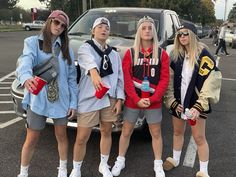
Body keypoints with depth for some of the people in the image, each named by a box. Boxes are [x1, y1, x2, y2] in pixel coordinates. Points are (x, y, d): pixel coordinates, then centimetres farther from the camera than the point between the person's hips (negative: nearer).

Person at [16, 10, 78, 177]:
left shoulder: (66, 48, 8)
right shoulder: (33, 42, -4)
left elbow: (72, 77, 6)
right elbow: (26, 61, -25)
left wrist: (73, 102, -1)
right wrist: (26, 77, -47)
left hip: (61, 100, 3)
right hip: (38, 99, -3)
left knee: (61, 135, 15)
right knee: (32, 139, 7)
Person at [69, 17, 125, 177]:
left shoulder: (114, 54, 12)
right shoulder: (86, 48, -5)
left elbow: (120, 78, 11)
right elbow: (88, 61, -30)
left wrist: (119, 99, 2)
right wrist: (94, 73, -52)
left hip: (110, 99, 5)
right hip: (89, 99, -4)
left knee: (106, 133, 15)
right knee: (82, 138, 1)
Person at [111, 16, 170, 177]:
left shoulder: (162, 54, -1)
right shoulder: (130, 53, -2)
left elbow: (164, 79, -5)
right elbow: (126, 79, -6)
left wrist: (152, 99, -14)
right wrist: (137, 99, -14)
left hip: (154, 102, 0)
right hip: (132, 101, 0)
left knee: (156, 133, 12)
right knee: (126, 132, 13)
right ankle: (120, 160, 33)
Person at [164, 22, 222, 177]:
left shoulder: (203, 55, -12)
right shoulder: (175, 55, 3)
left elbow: (210, 82, -17)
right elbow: (169, 80, 3)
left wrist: (199, 106, -23)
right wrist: (172, 101, -6)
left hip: (196, 103, -4)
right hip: (178, 102, 5)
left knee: (199, 137, 4)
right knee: (178, 132, 20)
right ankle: (175, 160, 42)